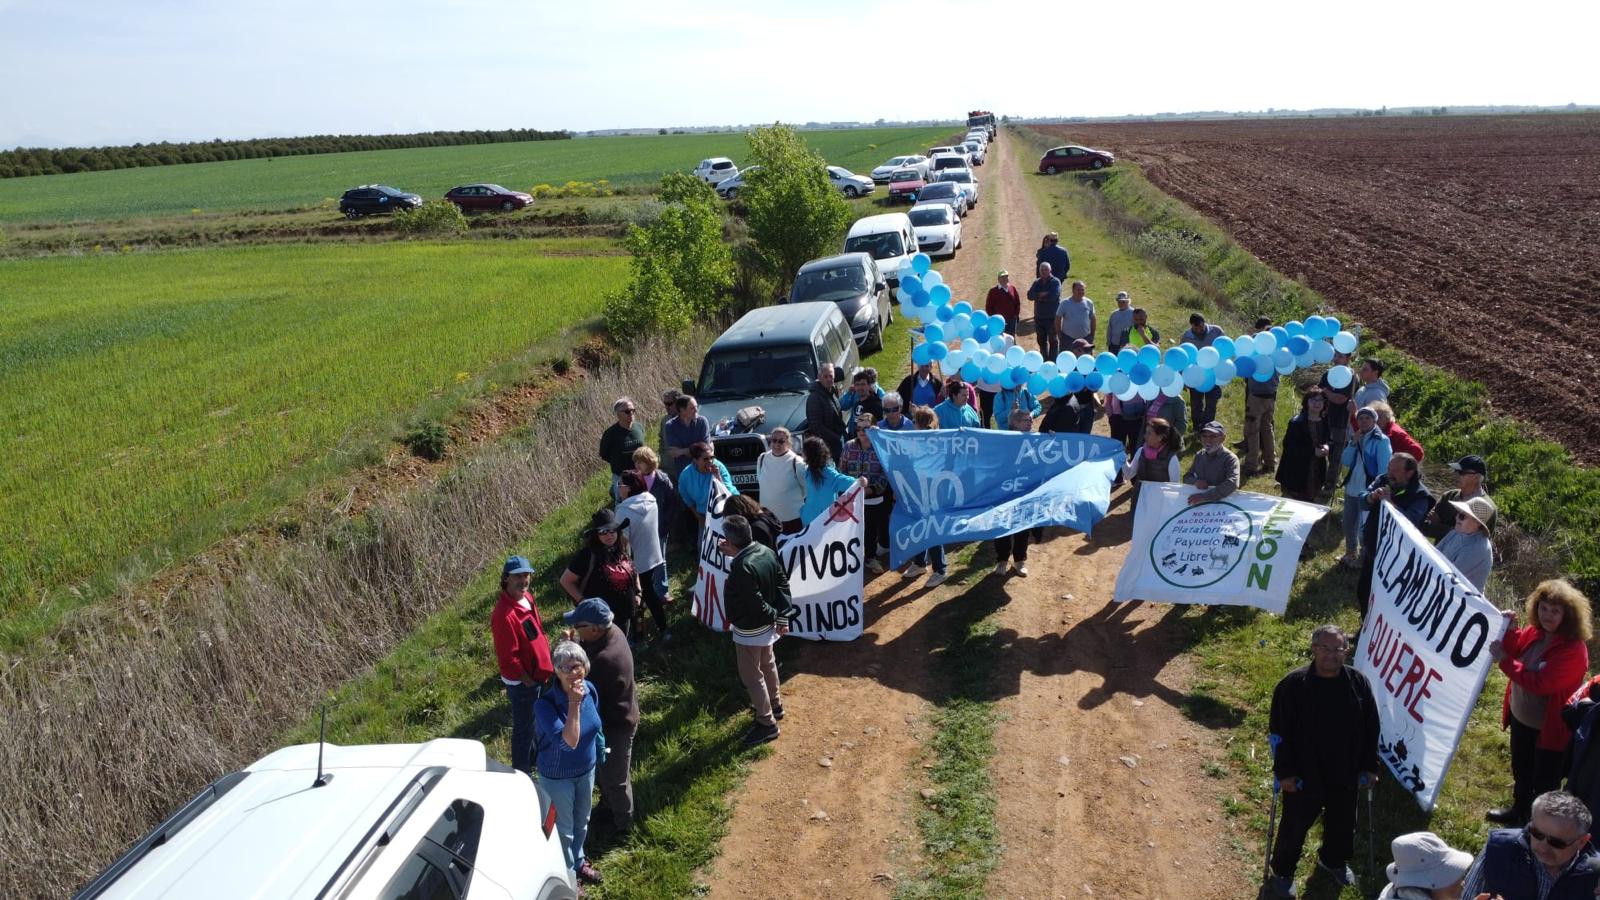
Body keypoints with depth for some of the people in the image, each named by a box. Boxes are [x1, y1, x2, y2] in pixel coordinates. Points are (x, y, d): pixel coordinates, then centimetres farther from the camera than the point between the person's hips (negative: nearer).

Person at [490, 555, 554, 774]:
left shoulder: (527, 597, -2)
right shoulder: (504, 615, -31)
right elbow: (508, 658, -26)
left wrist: (545, 662, 10)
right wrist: (527, 681, -16)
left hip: (533, 674, 9)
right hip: (521, 681, -9)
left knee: (531, 721, 27)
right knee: (523, 726, 7)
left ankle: (532, 757, 48)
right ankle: (522, 773, 24)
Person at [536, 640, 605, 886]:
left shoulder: (590, 689, -16)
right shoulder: (545, 704, -33)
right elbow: (569, 742, -38)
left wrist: (596, 756, 16)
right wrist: (574, 703, -42)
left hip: (586, 770, 5)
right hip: (557, 777, -5)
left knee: (581, 822, 28)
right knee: (563, 829, 18)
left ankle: (578, 861, 55)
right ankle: (566, 875, 44)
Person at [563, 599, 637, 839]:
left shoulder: (606, 660, -40)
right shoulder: (610, 631, -12)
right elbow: (586, 650, 3)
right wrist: (573, 643, -19)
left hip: (615, 725, -9)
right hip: (608, 717, 9)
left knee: (613, 776, 15)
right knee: (602, 768, 30)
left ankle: (622, 822, 38)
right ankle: (607, 805, 53)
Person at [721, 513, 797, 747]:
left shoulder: (741, 567, -34)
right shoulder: (766, 552, -7)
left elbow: (755, 603, -30)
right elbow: (783, 582, -1)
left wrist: (773, 616, -12)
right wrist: (783, 615, -1)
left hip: (749, 629, -9)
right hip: (766, 624, 9)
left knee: (752, 676, 8)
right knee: (768, 664, 28)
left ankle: (767, 724, 20)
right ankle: (774, 705, 48)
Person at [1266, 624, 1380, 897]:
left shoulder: (1359, 683, -9)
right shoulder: (1293, 685, -19)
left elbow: (1371, 729, 2)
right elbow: (1279, 732, -13)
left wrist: (1369, 767, 4)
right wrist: (1284, 771, -12)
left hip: (1345, 775, 4)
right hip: (1304, 776, -3)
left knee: (1342, 823, 24)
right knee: (1295, 825, 12)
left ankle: (1334, 861, 52)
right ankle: (1282, 871, 35)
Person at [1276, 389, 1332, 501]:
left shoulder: (1325, 423, 6)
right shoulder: (1296, 423, -13)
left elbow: (1331, 441, 16)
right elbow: (1288, 446, -18)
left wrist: (1327, 447, -10)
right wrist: (1313, 451, -22)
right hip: (1296, 476, -6)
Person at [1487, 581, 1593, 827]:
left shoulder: (1573, 649, -28)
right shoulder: (1534, 632, -5)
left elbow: (1541, 683, -32)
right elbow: (1515, 653, 1)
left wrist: (1504, 661, -31)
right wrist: (1509, 630, -16)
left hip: (1549, 728, -8)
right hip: (1522, 717, 8)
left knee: (1544, 783, 10)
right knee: (1521, 770, 28)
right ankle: (1519, 810, 49)